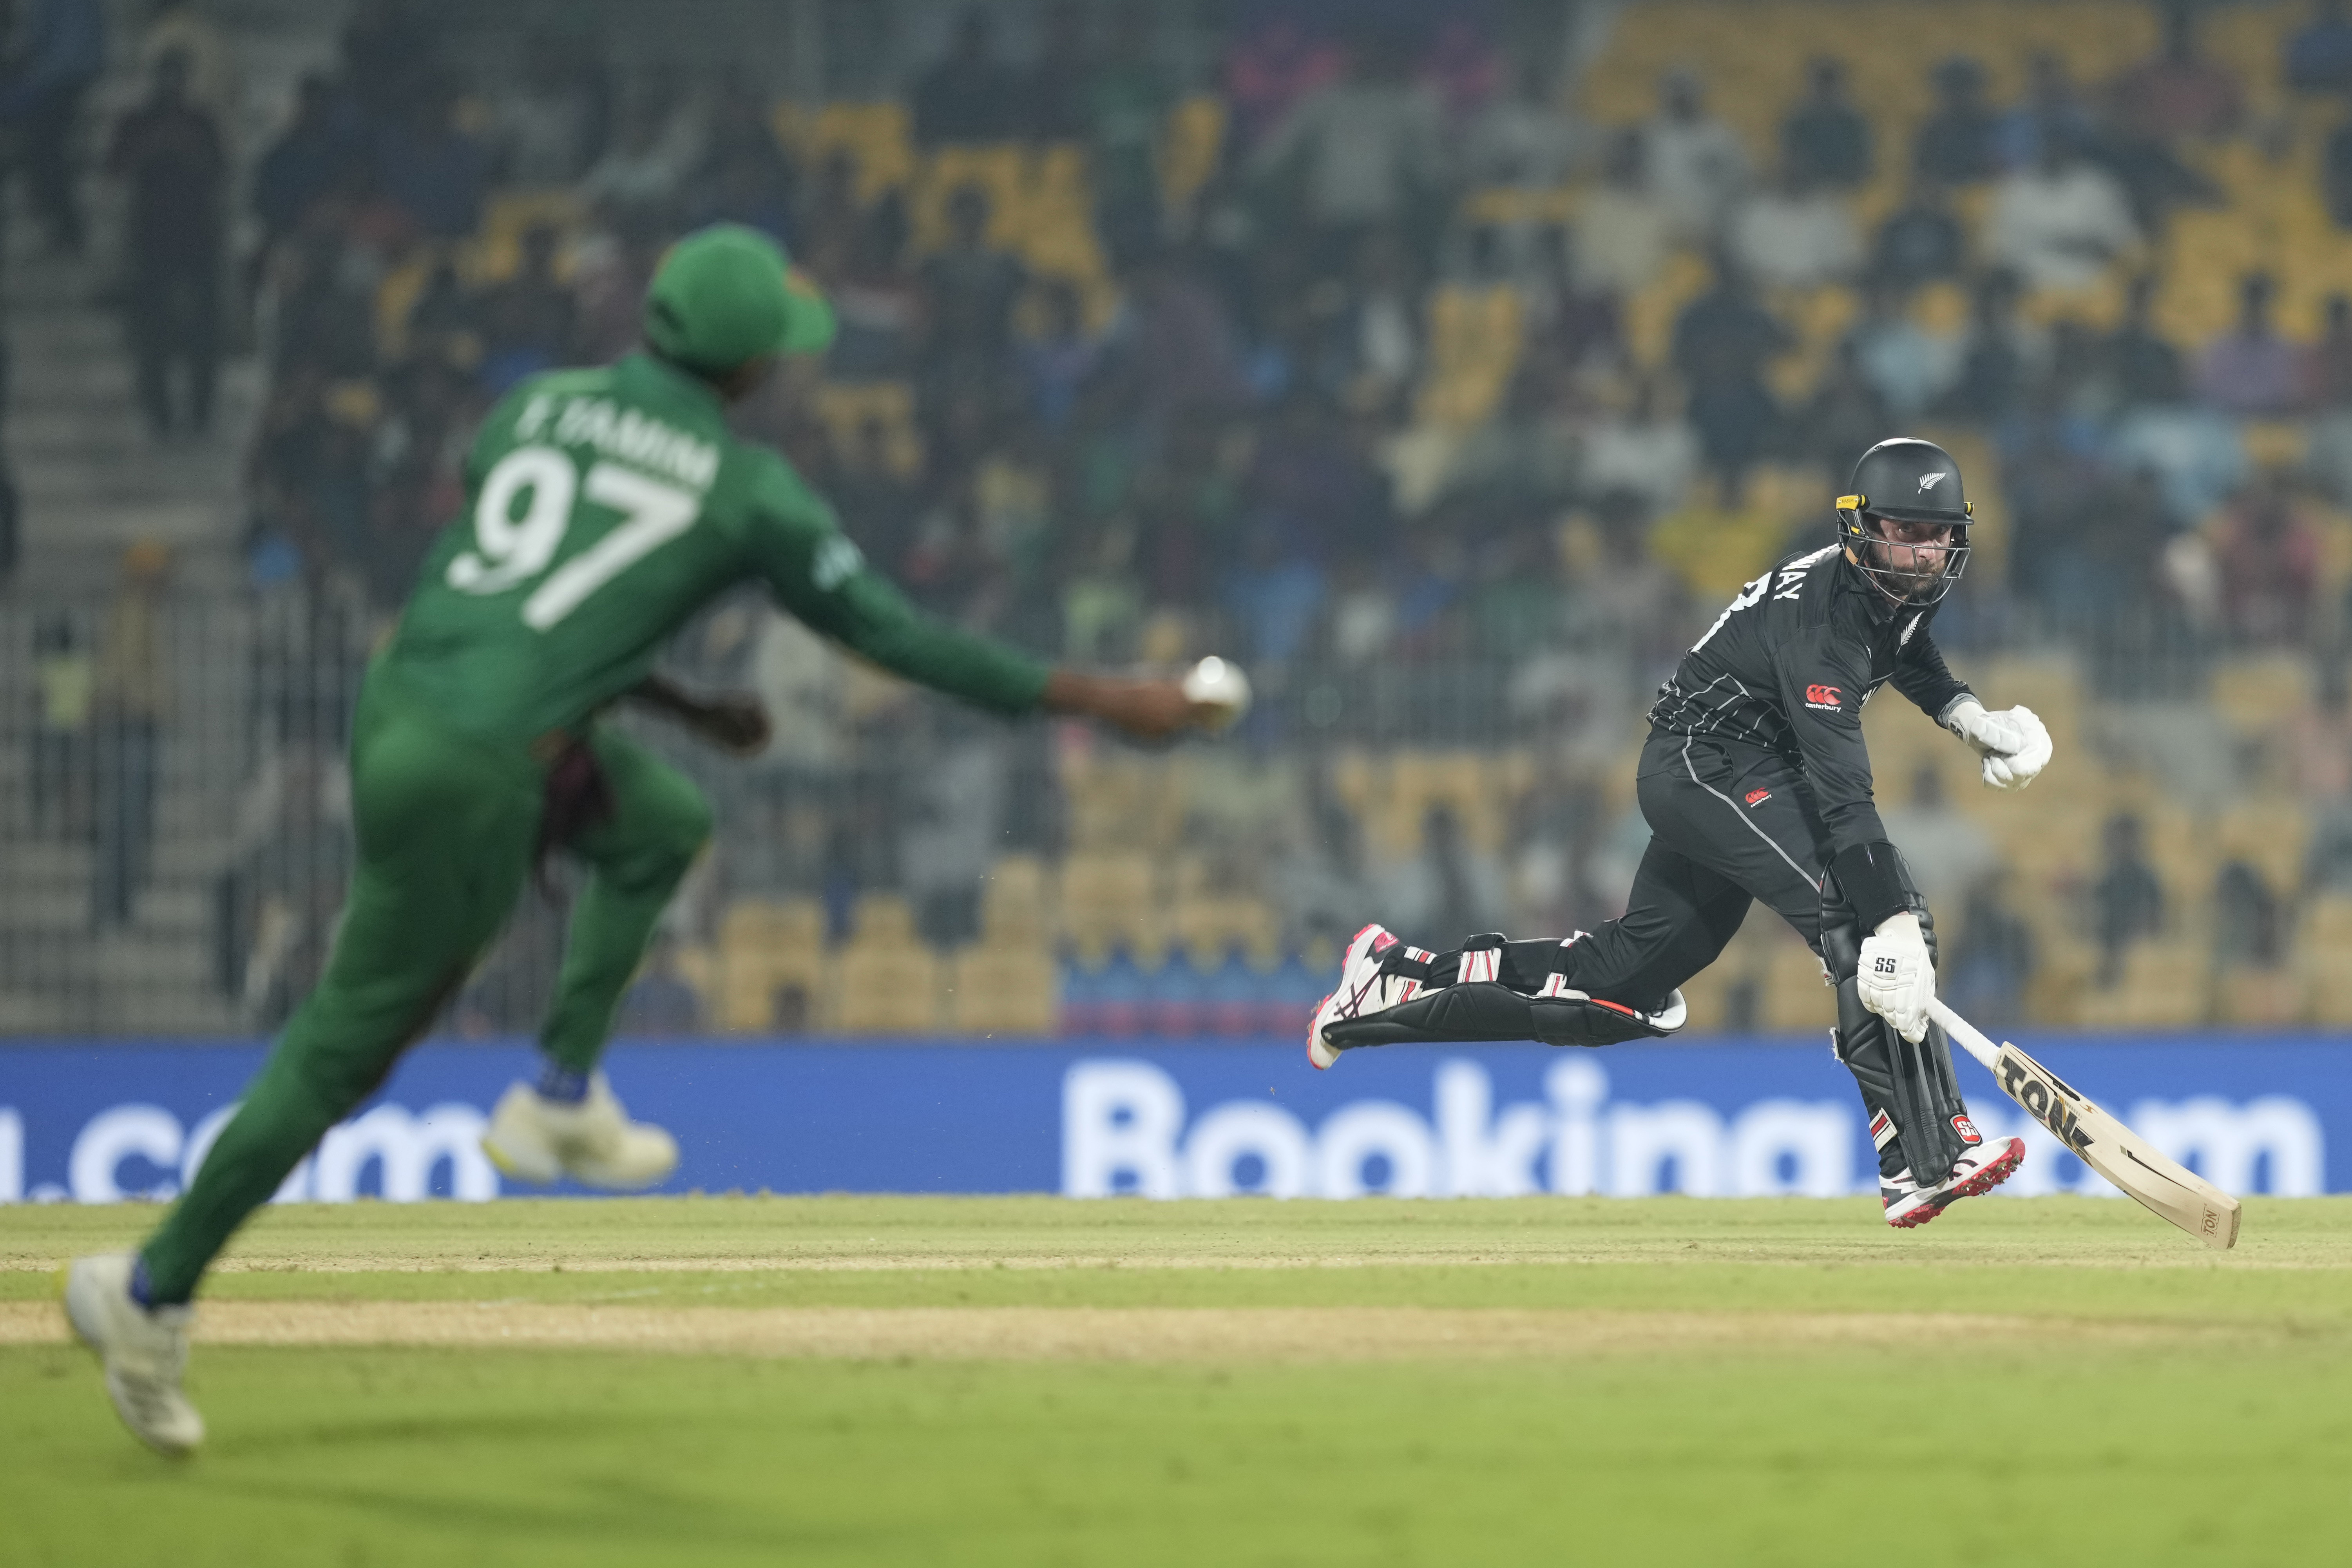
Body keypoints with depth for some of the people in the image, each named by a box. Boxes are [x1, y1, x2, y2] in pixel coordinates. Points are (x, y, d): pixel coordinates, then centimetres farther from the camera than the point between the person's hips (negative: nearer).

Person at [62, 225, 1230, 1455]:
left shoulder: (535, 409, 12)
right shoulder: (746, 492, -4)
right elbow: (895, 636, 1)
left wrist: (685, 709, 27)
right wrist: (1103, 703, 8)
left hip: (396, 702, 7)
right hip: (476, 777, -7)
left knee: (663, 823, 26)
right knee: (350, 1043, 5)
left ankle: (561, 1099, 22)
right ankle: (153, 1294, 10)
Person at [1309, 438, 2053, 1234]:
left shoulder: (1909, 586, 0)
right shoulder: (1817, 611, -28)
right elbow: (1840, 792, -36)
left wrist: (1969, 716, 11)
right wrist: (1893, 925, -43)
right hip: (1707, 761, -10)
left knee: (1625, 986, 13)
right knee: (1860, 912, -27)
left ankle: (1400, 977, 27)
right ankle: (1924, 1162, -32)